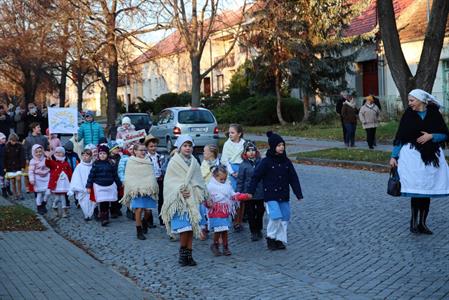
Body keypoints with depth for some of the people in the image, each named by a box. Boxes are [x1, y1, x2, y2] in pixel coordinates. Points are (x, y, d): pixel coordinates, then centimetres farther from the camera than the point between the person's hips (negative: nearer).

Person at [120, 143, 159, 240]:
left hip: (148, 189, 3)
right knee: (139, 209, -10)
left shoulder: (148, 161, 13)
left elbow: (152, 176, 14)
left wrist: (153, 187, 3)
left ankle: (144, 223, 32)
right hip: (136, 190, -3)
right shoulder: (131, 162, 3)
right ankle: (139, 231, 1)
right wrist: (133, 188, -10)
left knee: (148, 210, 0)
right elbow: (129, 177, 0)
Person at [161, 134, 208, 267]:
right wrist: (179, 191, -19)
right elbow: (169, 181, -7)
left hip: (192, 200, 5)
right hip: (179, 200, -5)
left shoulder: (194, 162, 11)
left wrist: (201, 194, 5)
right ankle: (183, 253, 4)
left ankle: (188, 255, 13)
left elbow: (199, 180, 17)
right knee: (184, 228, -11)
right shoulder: (174, 162, -4)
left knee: (191, 228, 5)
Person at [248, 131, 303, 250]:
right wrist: (250, 192, -9)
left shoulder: (286, 161, 4)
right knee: (276, 217, -16)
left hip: (284, 196, 5)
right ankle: (271, 238, 6)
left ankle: (280, 239, 22)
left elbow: (293, 178, 8)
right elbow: (256, 177, -6)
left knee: (285, 218, 7)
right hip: (270, 196, -5)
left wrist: (298, 194, 5)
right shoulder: (266, 161, -9)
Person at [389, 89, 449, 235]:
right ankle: (413, 221, 4)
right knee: (416, 189, -9)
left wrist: (431, 136, -13)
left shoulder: (434, 114, 3)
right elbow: (400, 136, 2)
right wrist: (394, 156, -2)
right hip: (413, 156, -2)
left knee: (427, 190, 4)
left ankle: (422, 223, 14)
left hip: (431, 157, 2)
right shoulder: (408, 115, 2)